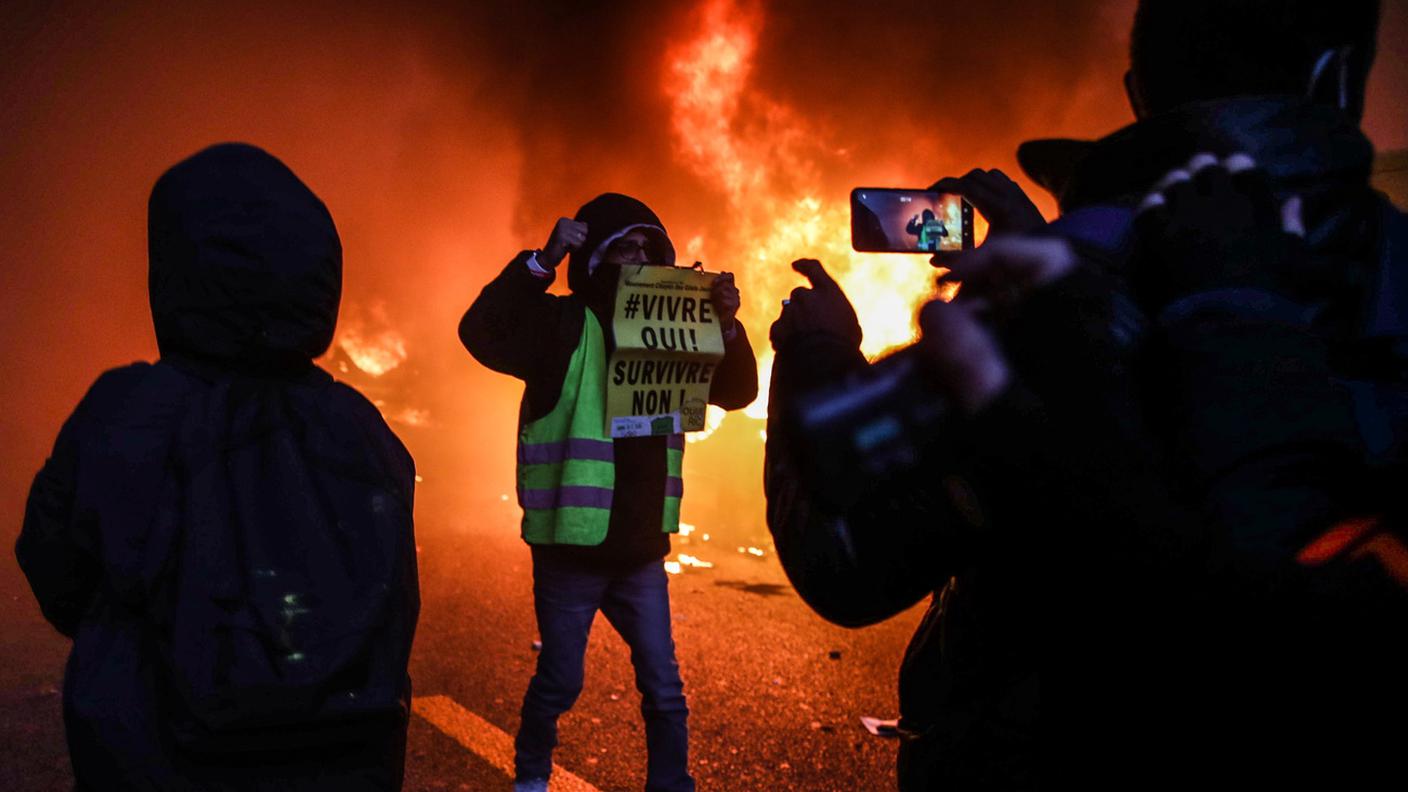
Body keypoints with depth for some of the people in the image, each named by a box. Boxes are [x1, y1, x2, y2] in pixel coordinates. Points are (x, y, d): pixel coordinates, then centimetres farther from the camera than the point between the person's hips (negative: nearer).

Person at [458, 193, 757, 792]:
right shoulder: (563, 324, -8)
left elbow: (736, 392, 8)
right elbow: (481, 332, -24)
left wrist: (727, 327, -9)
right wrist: (541, 263, -30)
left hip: (641, 551, 4)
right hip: (571, 550, -4)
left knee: (664, 687, 10)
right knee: (560, 682, 10)